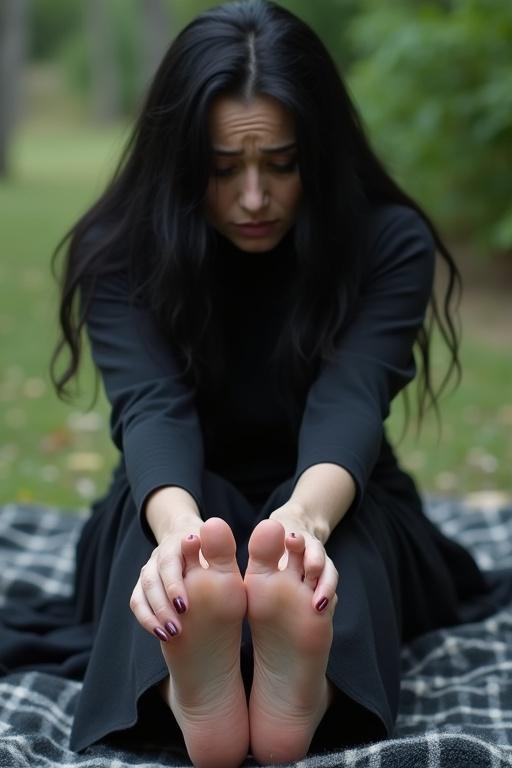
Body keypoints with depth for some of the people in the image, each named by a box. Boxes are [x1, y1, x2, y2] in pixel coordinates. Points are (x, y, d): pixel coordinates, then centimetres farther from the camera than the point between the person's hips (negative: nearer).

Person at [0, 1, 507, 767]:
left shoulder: (390, 242, -13)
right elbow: (151, 407, -30)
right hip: (185, 506, 0)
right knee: (178, 498, -35)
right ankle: (189, 696, -64)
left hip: (342, 512, 1)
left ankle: (303, 693, -64)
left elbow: (349, 400, -30)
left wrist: (304, 518, -54)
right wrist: (182, 531, -54)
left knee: (342, 512, -35)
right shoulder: (121, 251, -13)